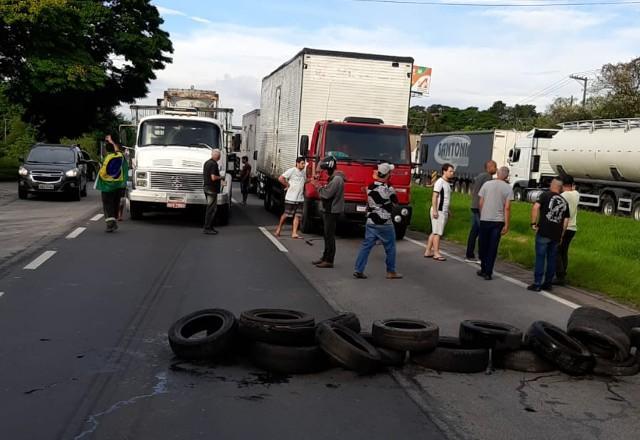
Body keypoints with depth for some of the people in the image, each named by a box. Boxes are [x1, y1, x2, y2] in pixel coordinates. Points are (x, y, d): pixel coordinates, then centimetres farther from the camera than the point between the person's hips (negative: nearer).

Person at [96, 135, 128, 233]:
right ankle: (114, 223, 19)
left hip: (108, 185, -5)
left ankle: (110, 221, -20)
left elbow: (102, 172, -16)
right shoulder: (120, 156, 3)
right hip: (119, 185, 5)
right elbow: (117, 149, 28)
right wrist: (111, 141, 39)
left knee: (108, 205, -4)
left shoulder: (108, 158, -14)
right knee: (116, 204, 14)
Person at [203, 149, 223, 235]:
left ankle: (210, 227, 20)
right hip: (212, 189, -10)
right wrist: (220, 177, -5)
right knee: (211, 209, -6)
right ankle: (207, 228, -4)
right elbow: (213, 177, -25)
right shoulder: (214, 164, -17)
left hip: (206, 187, 10)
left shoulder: (207, 163, 14)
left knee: (210, 208, 16)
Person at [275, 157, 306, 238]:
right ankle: (279, 228, 22)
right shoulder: (292, 170, -9)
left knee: (297, 216, 0)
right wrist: (287, 185, -7)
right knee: (286, 215, 1)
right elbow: (280, 178, -15)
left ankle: (294, 233, 0)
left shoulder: (303, 172, 13)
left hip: (300, 198, 6)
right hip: (290, 198, -6)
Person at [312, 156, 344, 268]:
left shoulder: (337, 179, -18)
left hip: (332, 211, -11)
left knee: (329, 235, -7)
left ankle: (329, 261, -4)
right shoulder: (334, 177, 15)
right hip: (329, 210, 11)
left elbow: (327, 194, -22)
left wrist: (319, 188, -7)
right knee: (327, 235, 16)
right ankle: (325, 257, 24)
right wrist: (321, 188, 3)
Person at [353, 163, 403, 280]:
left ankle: (359, 270, 4)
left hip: (371, 222, 5)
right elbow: (395, 202, -1)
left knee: (366, 245, 7)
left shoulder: (370, 187, 1)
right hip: (385, 224, -5)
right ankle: (391, 272, 17)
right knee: (390, 248, 9)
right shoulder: (389, 189, -16)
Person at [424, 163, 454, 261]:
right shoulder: (440, 182, -12)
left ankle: (428, 251, 17)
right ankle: (436, 253, -1)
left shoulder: (448, 183, 15)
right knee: (437, 232, -5)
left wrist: (448, 211, 21)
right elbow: (434, 197, -17)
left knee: (434, 232, 12)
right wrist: (434, 210, -22)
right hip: (438, 211, -9)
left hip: (444, 211, 9)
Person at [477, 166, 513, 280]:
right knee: (493, 247, 4)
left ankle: (484, 269, 22)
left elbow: (480, 203, 2)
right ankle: (488, 272, 4)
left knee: (483, 246, 14)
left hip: (484, 219, 1)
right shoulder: (508, 188, -3)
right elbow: (507, 208, -7)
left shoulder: (487, 184, 1)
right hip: (498, 221, -1)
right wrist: (506, 225, -3)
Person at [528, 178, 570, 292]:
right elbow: (566, 221, 11)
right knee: (551, 259, 12)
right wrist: (561, 235, 16)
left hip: (543, 232, -4)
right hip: (556, 235, 5)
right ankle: (548, 283, 18)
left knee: (540, 257, -1)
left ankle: (537, 284, -1)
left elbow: (535, 207, -16)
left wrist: (533, 223, -11)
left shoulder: (546, 195, -1)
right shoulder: (564, 202, 14)